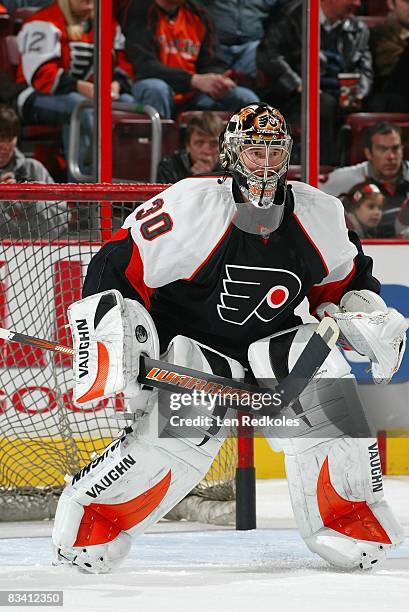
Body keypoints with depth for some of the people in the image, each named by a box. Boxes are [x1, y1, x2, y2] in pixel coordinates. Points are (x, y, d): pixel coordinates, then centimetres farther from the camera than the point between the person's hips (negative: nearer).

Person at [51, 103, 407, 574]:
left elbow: (345, 279, 16)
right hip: (189, 338, -4)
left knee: (328, 390, -22)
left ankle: (349, 514, -1)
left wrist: (367, 313, -2)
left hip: (272, 341, 4)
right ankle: (86, 511, -6)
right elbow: (118, 267, -17)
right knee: (181, 433, -28)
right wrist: (111, 335, -28)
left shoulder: (318, 215, -3)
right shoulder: (191, 207, -19)